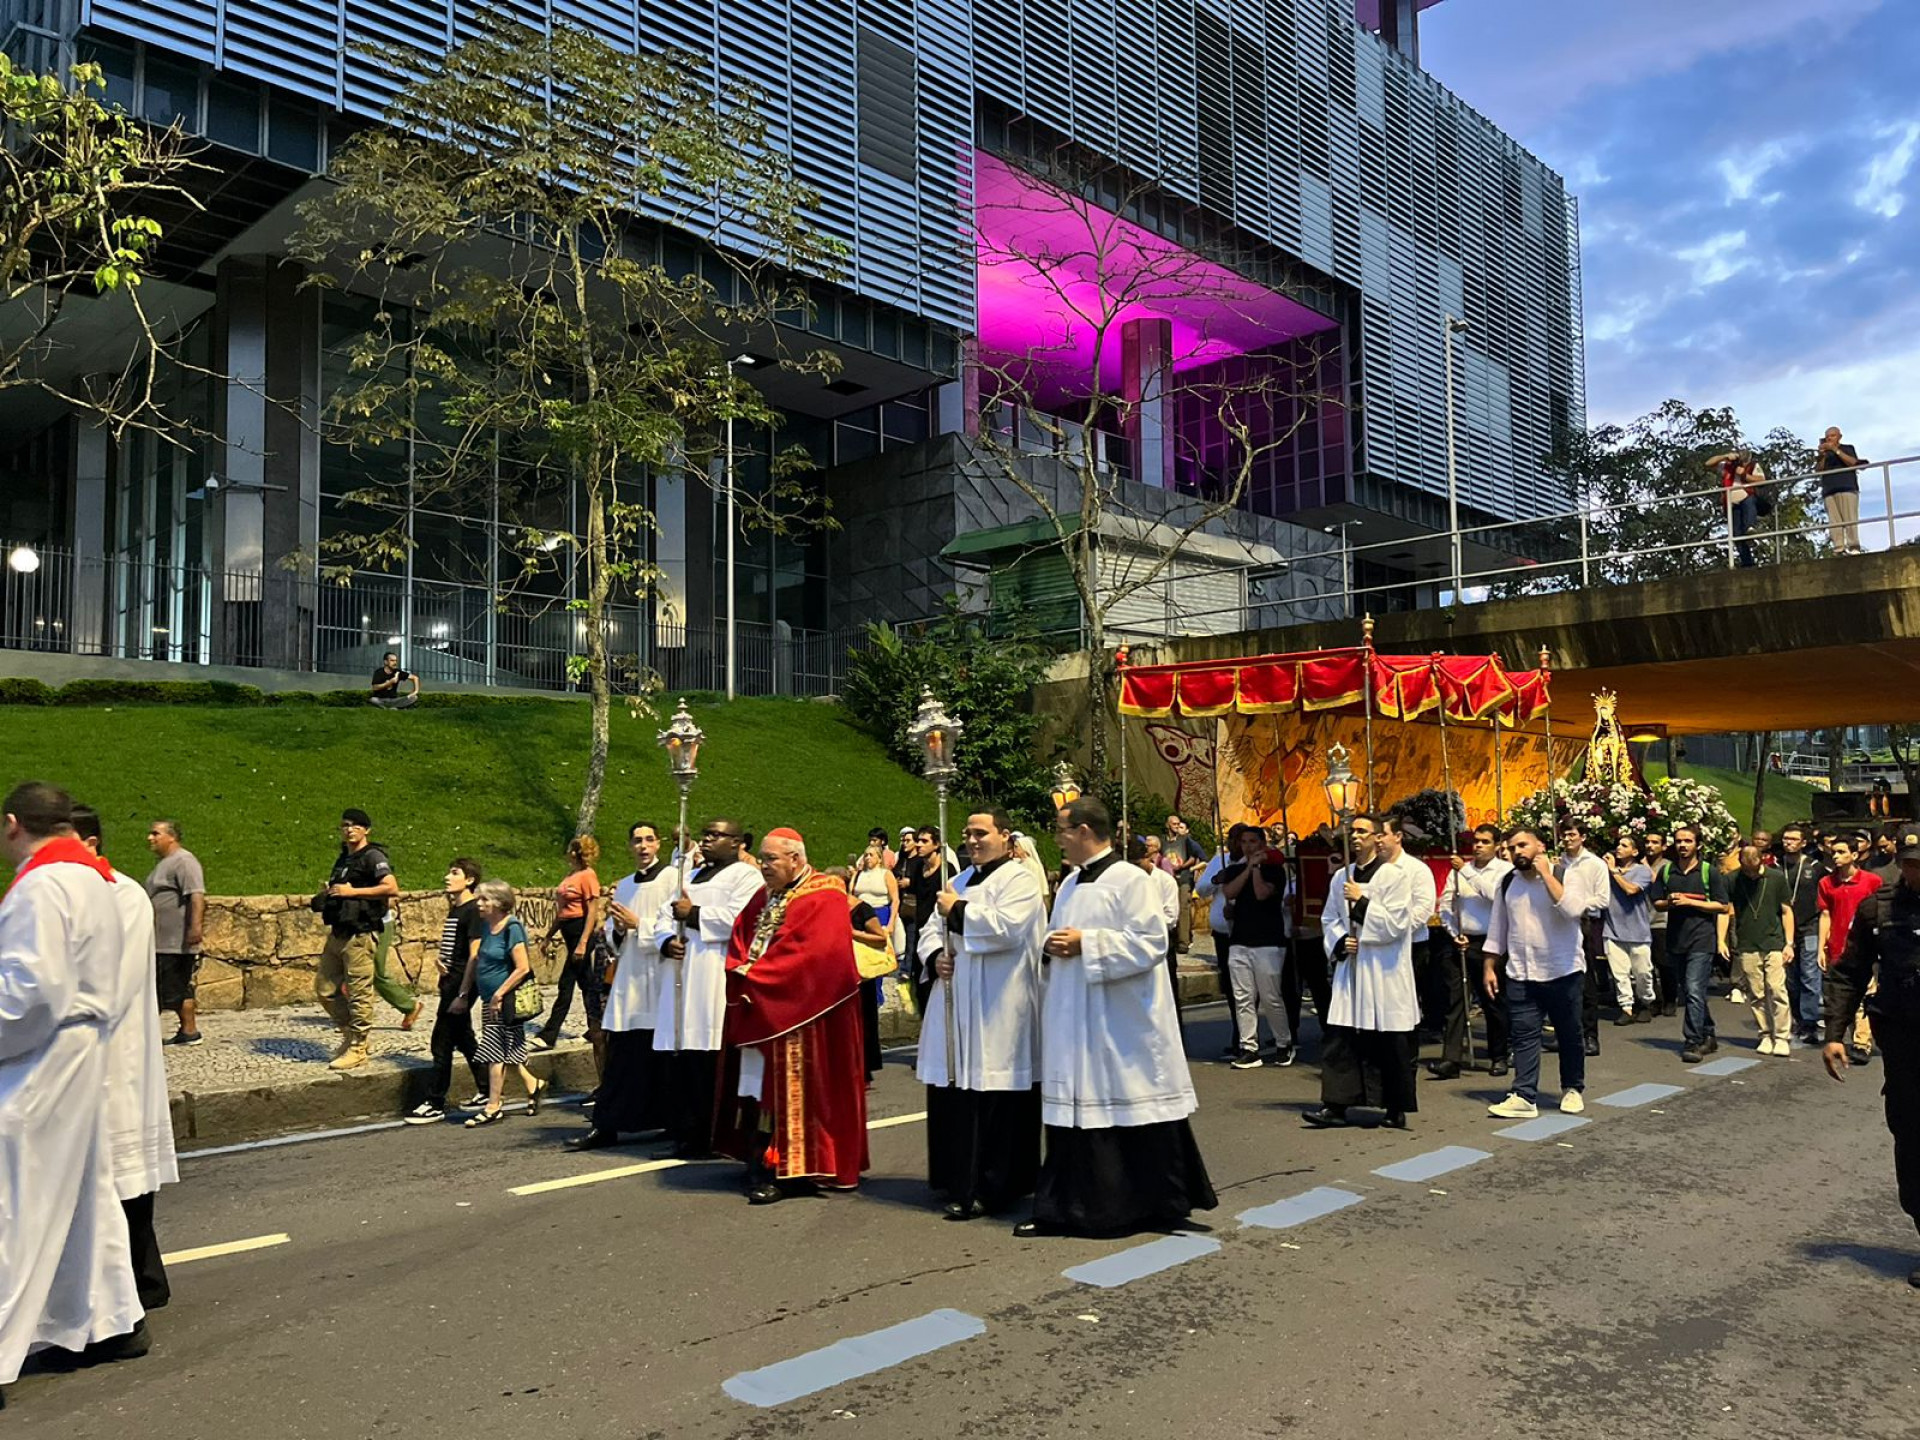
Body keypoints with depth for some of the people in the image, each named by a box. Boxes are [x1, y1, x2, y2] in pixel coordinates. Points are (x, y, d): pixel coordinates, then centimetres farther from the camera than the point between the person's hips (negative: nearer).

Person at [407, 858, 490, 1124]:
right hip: (450, 981, 10)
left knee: (442, 1043, -5)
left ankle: (435, 1105, 2)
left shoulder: (473, 910, -15)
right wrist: (440, 959, 6)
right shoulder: (454, 909, 13)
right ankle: (486, 1092, 25)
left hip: (460, 984, -10)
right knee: (464, 1040, 16)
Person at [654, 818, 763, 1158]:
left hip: (717, 980, -7)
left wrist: (694, 914, -9)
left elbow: (739, 919, -15)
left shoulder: (745, 876, 1)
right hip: (681, 979, 7)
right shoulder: (691, 878, 27)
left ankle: (712, 1138, -4)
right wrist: (667, 941, -1)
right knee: (680, 1060, 3)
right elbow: (663, 917, 20)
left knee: (710, 1063, -10)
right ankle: (685, 1134, 9)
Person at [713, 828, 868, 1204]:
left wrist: (754, 977, -18)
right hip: (757, 1010, 7)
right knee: (757, 1085, 8)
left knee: (789, 1089, -5)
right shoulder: (764, 898, 16)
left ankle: (785, 1171, 1)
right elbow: (739, 942, 15)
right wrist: (740, 972, -8)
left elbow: (814, 954, -21)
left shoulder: (824, 898, -10)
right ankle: (759, 1165, 16)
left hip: (799, 1015, -7)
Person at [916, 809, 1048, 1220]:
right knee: (953, 1096, 9)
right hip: (955, 1007, 8)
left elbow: (1006, 928, -21)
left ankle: (990, 1189, 4)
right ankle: (959, 1181, 21)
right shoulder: (961, 881, 19)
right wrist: (935, 955, -3)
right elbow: (932, 929, 19)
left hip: (997, 1013, -8)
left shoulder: (1020, 880, -5)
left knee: (993, 1101, -4)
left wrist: (958, 910, -11)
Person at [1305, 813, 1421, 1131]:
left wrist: (1362, 901, -15)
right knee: (1341, 1038, 0)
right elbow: (1329, 919, 17)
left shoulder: (1395, 875, -6)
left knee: (1390, 1044, 4)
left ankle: (1396, 1109, 17)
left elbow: (1396, 924, -12)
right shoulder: (1341, 877, 11)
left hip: (1385, 971, -5)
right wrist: (1340, 942, -2)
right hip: (1350, 967, 5)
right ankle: (1336, 1105, 5)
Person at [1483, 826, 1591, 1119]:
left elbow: (1574, 909, -26)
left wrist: (1545, 874, -20)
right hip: (1520, 974, 3)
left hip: (1564, 973, -3)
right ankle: (1524, 1097, 0)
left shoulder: (1563, 875, -6)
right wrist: (1490, 966, 8)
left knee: (1569, 1034, 10)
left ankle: (1573, 1089, 27)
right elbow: (1497, 929, 12)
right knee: (1524, 1035, 0)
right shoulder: (1507, 884, 7)